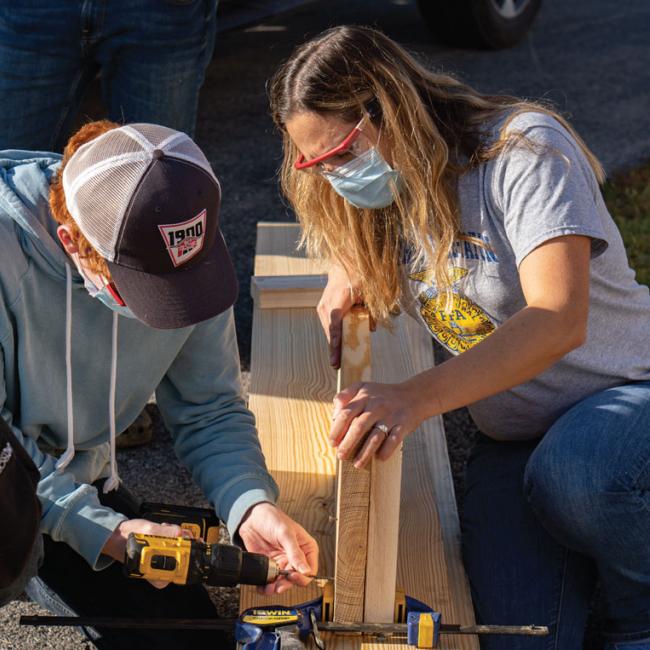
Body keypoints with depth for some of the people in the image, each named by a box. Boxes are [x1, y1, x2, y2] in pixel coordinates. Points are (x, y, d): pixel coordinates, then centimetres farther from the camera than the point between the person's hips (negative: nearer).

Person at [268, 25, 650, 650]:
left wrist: (415, 398, -45)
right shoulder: (386, 190, 3)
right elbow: (349, 246, 27)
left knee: (570, 479, -39)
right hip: (513, 438, 5)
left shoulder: (525, 149, -19)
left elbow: (558, 320, -32)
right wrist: (351, 270, 0)